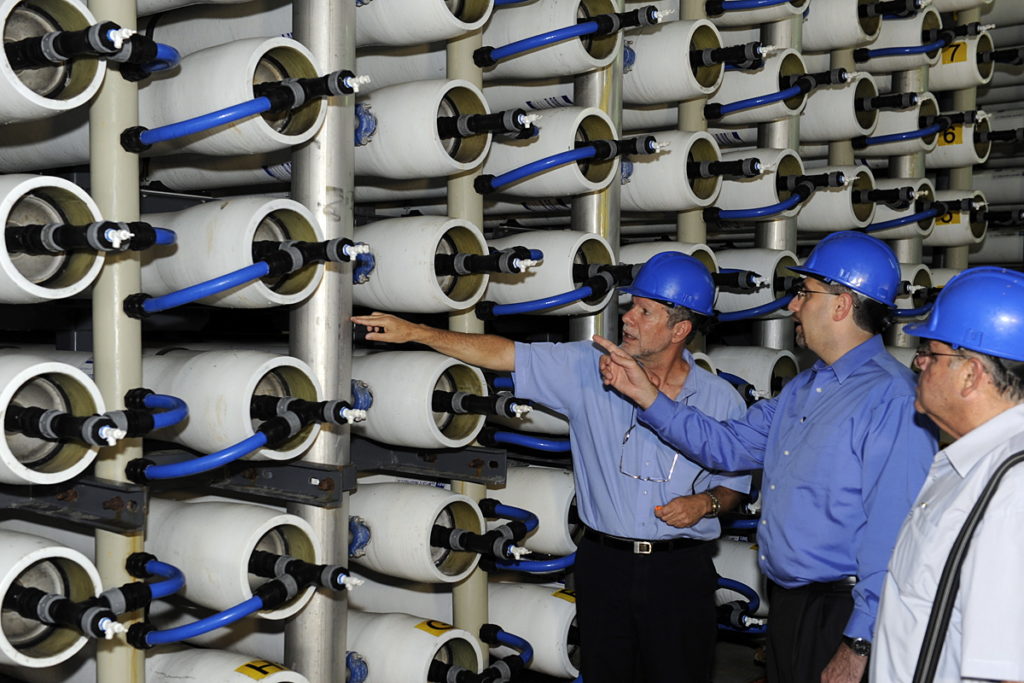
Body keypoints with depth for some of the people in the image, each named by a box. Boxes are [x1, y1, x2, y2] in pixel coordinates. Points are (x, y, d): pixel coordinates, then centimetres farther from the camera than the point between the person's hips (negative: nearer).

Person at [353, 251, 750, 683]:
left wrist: (706, 502, -13)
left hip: (680, 570, -1)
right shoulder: (589, 369, -2)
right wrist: (413, 332, -7)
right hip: (603, 563, 1)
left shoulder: (721, 401, -2)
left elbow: (735, 484, 9)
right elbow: (504, 354, -4)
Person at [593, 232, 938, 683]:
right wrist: (645, 394, 9)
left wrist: (858, 645, -24)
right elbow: (726, 445, 16)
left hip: (839, 616, -9)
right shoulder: (802, 389, 12)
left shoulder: (892, 399, -20)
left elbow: (892, 532, -24)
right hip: (785, 607, 9)